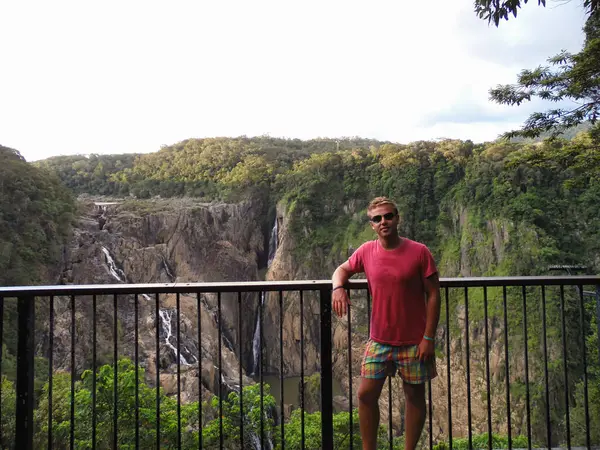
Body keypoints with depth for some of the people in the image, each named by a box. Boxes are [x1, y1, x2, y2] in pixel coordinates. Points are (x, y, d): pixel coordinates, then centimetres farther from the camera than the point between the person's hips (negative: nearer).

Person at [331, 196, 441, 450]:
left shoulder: (419, 252, -11)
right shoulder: (366, 251, -3)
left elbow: (433, 295, -8)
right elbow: (342, 270, 13)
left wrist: (429, 337, -11)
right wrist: (338, 288, -10)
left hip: (414, 341, -2)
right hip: (379, 340, 3)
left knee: (415, 397, 11)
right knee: (366, 394, 5)